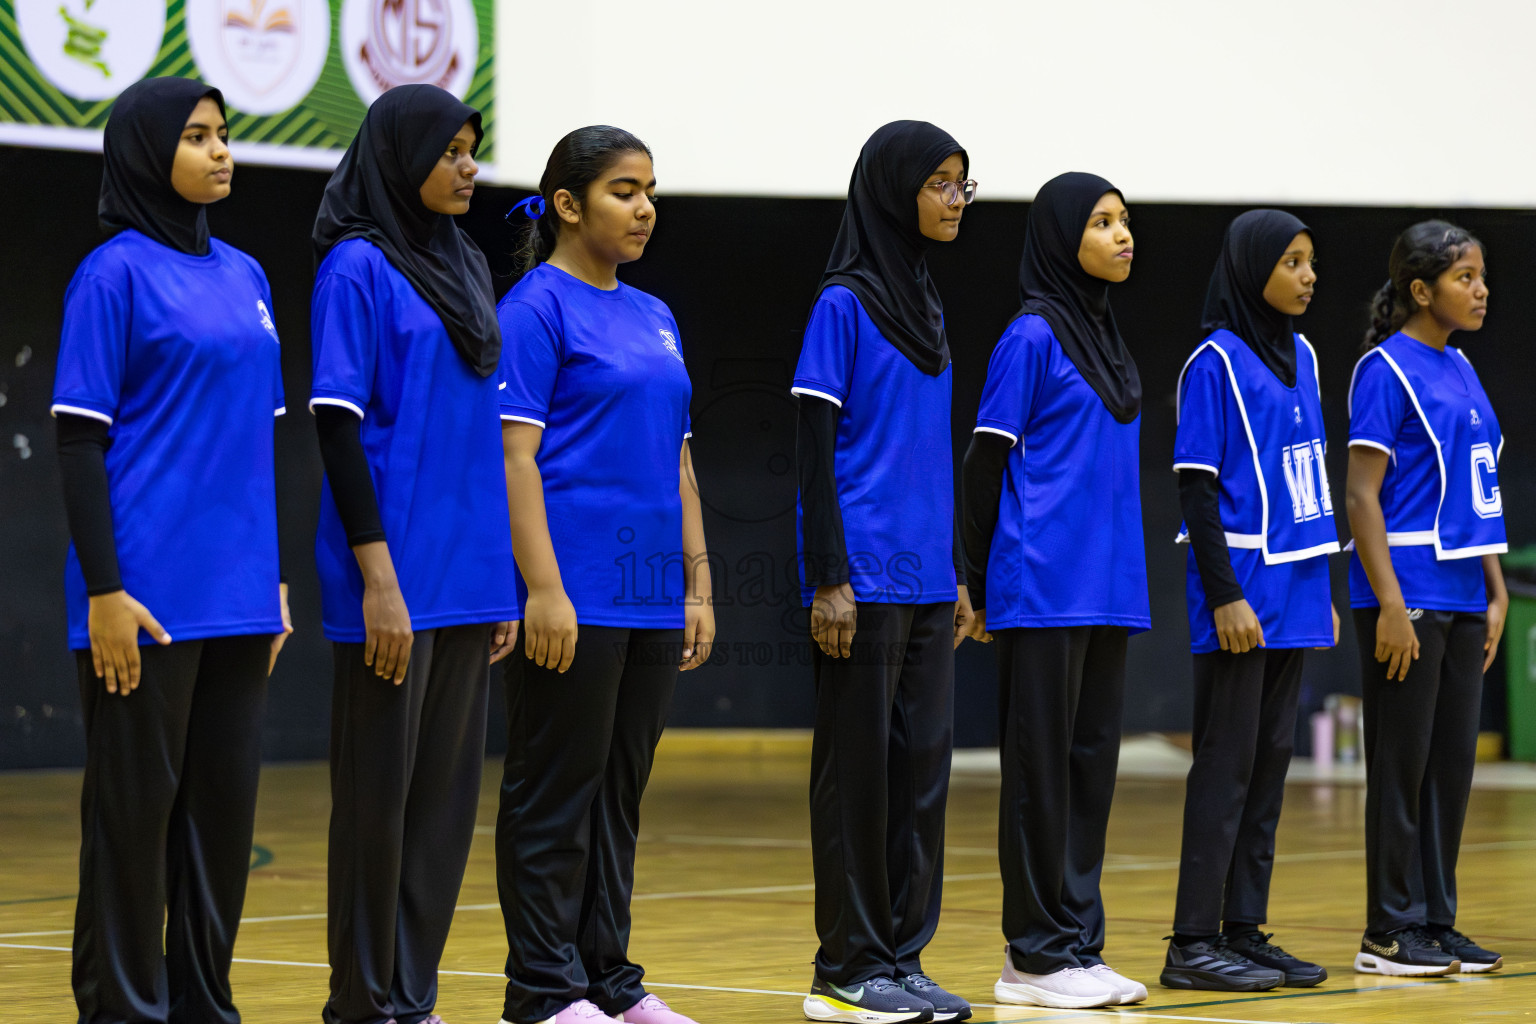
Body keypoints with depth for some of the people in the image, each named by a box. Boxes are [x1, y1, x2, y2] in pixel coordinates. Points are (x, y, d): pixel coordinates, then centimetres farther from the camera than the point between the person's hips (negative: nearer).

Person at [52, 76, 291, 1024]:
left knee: (225, 801, 9)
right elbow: (80, 438, -9)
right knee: (136, 802, -1)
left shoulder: (244, 276, 14)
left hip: (236, 594, 7)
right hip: (150, 593, -6)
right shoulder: (116, 273, -6)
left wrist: (274, 577, 15)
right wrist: (103, 589, -15)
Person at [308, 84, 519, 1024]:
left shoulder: (464, 267, 14)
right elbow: (338, 426, -12)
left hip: (467, 576, 7)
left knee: (449, 790, 8)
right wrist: (378, 577, -17)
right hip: (399, 576, -7)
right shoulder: (358, 268, -7)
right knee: (381, 789, -1)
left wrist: (503, 578, 14)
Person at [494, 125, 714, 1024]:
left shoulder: (654, 318, 16)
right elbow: (514, 454, -13)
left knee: (621, 791, 11)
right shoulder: (536, 307, -7)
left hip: (651, 596, 8)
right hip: (575, 594, -7)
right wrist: (543, 588, -20)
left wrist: (699, 586, 13)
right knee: (556, 790, -1)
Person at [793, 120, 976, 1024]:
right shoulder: (844, 305, -7)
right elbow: (816, 447, -10)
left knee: (923, 762, 7)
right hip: (865, 576, -7)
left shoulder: (925, 307, 15)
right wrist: (828, 578, -15)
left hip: (925, 578, 7)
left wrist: (958, 574, 16)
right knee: (861, 764, -2)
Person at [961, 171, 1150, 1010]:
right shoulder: (1032, 335, -7)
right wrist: (979, 585, -5)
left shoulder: (1105, 340, 16)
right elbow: (985, 462, -6)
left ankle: (1076, 946, 15)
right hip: (1044, 588, -8)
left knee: (1091, 761, 9)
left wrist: (1123, 578, 18)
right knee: (1042, 765, -3)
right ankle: (1036, 957, 2)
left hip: (1106, 590, 8)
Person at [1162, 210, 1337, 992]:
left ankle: (1245, 929, 14)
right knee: (1228, 763, -6)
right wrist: (1225, 595, -17)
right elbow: (1195, 489, -12)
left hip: (1292, 596, 7)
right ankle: (1193, 942, -1)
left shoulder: (1298, 356, 13)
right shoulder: (1216, 363, -9)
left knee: (1271, 760, 8)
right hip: (1242, 593, -7)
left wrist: (1322, 591, 16)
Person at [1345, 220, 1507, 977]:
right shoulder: (1386, 370, -9)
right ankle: (1390, 932, 4)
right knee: (1402, 764, -2)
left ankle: (1435, 923, 16)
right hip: (1408, 597, -8)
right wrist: (1390, 603, -19)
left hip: (1462, 598, 8)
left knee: (1452, 763, 9)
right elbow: (1362, 495, -13)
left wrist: (1497, 592, 14)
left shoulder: (1459, 371, 14)